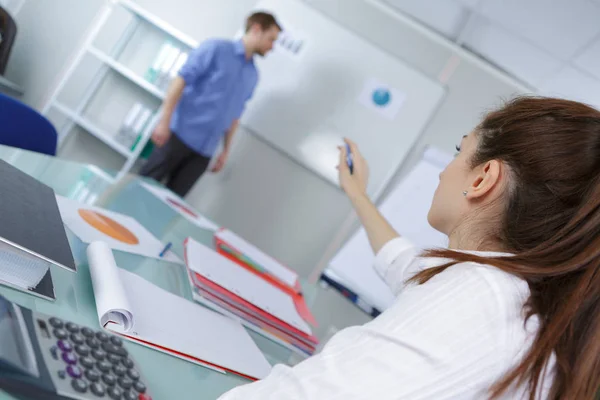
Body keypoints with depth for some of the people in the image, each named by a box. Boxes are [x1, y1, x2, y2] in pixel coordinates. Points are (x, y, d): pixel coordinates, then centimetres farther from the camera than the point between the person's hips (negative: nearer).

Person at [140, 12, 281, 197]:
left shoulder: (253, 76, 13)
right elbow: (181, 80, -10)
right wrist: (164, 121, -17)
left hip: (204, 152, 5)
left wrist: (226, 151, 15)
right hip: (180, 135, -5)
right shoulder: (216, 48, -4)